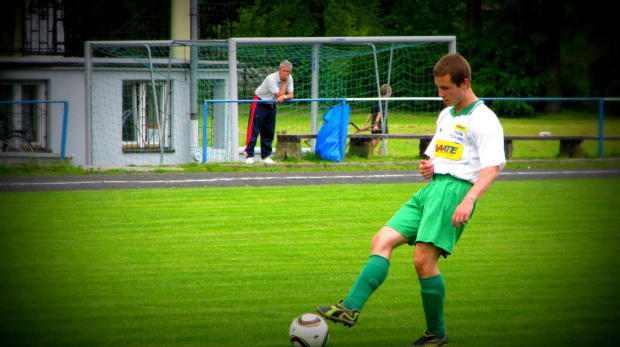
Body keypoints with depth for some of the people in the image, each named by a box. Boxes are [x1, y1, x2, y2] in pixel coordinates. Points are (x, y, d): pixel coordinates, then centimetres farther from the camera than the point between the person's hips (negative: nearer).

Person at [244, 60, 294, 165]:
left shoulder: (289, 78, -6)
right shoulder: (271, 78, -27)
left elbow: (290, 95, -11)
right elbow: (279, 95, -28)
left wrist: (284, 97, -33)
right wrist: (284, 82, -23)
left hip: (272, 105, 6)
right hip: (259, 102, -6)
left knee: (269, 132, 6)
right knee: (254, 129, -11)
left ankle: (265, 156, 13)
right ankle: (249, 155, -12)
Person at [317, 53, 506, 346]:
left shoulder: (483, 119, -5)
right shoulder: (446, 115, 23)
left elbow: (492, 167, -15)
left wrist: (468, 200, -27)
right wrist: (428, 165, 11)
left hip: (455, 189, -9)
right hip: (431, 188, 9)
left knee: (423, 259, -17)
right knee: (382, 241, -6)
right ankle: (351, 308, -15)